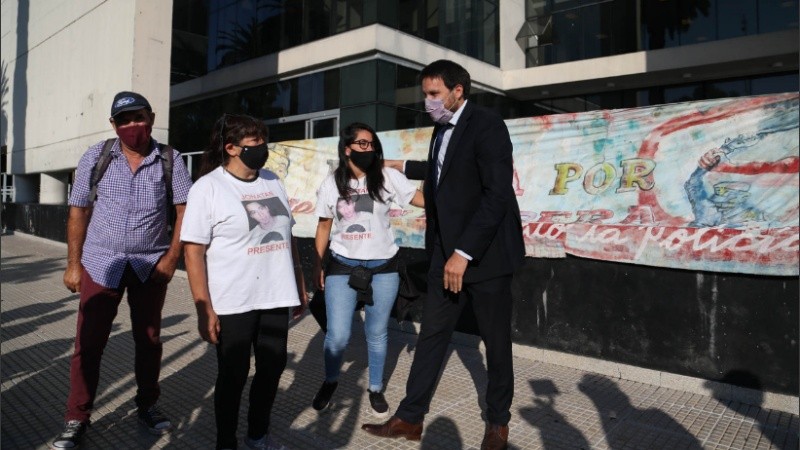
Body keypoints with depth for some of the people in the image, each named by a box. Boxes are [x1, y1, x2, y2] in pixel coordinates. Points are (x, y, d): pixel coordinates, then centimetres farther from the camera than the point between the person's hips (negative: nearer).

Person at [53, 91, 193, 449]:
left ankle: (147, 406, 28)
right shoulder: (95, 158, -1)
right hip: (101, 263, 0)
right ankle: (76, 419, 19)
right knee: (88, 342, 4)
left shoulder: (170, 160, -3)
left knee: (149, 339, 12)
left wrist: (171, 258, -9)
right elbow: (78, 212, 2)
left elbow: (184, 211, -3)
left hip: (151, 265, 0)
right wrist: (73, 264, 0)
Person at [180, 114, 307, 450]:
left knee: (272, 368, 15)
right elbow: (193, 251, -12)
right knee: (233, 375, 9)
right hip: (232, 304, -5)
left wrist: (299, 284, 13)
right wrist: (204, 309, -16)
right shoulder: (208, 187, -8)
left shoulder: (273, 182, 9)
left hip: (276, 297, 6)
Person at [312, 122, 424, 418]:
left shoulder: (388, 178, -3)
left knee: (377, 334, 11)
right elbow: (324, 227, 8)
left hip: (382, 268, 0)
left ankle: (375, 389, 32)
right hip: (342, 267, 0)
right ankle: (330, 381, 28)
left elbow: (424, 199, -9)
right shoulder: (331, 184, 1)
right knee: (337, 336, -2)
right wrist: (317, 266, 8)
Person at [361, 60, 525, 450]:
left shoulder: (487, 125, -13)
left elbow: (497, 194, -22)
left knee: (496, 340, 8)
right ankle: (409, 418, 20)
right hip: (447, 252, 7)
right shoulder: (442, 129, 12)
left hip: (485, 252, -7)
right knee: (431, 334, 9)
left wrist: (464, 253, -25)